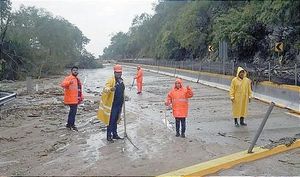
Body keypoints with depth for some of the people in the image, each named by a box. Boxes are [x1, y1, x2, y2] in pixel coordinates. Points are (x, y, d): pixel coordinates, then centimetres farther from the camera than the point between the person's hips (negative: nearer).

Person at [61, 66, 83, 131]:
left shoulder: (77, 79, 19)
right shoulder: (68, 78, -10)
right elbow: (63, 84, -28)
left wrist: (81, 97, 21)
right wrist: (69, 82, -45)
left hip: (75, 99, 9)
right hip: (71, 99, -9)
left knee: (72, 111, 15)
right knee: (73, 111, -10)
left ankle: (69, 124, 27)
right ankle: (72, 124, -1)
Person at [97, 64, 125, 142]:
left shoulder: (121, 80, 11)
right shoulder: (111, 80, -13)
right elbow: (105, 89, -28)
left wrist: (122, 100, 23)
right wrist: (110, 89, -49)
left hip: (119, 104, 7)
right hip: (112, 104, -7)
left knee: (116, 120, 17)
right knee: (111, 120, -1)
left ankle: (114, 134, 27)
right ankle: (108, 136, 9)